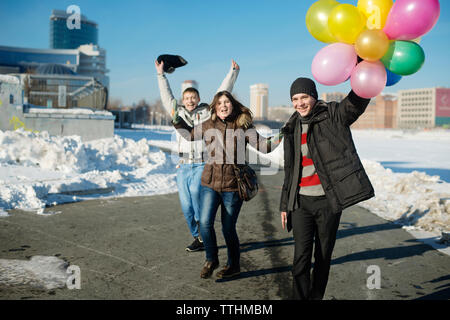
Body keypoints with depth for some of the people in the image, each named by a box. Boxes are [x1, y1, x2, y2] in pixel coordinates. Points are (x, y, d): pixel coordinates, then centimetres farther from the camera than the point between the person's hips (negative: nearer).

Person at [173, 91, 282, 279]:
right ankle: (211, 260, 19)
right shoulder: (208, 126, 5)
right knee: (205, 223, -7)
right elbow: (189, 134, 23)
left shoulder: (243, 126, -2)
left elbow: (262, 146, -5)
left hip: (233, 186, -2)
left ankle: (234, 265, 27)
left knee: (228, 228, 5)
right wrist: (177, 120, 12)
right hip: (210, 184, 2)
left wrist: (278, 139, -20)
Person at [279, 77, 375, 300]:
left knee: (323, 257, 9)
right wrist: (285, 204, 16)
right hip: (301, 202, 3)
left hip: (328, 201, -3)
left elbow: (357, 101, -23)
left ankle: (316, 297, 25)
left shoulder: (333, 116, -2)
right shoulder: (292, 129, 12)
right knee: (301, 258, -3)